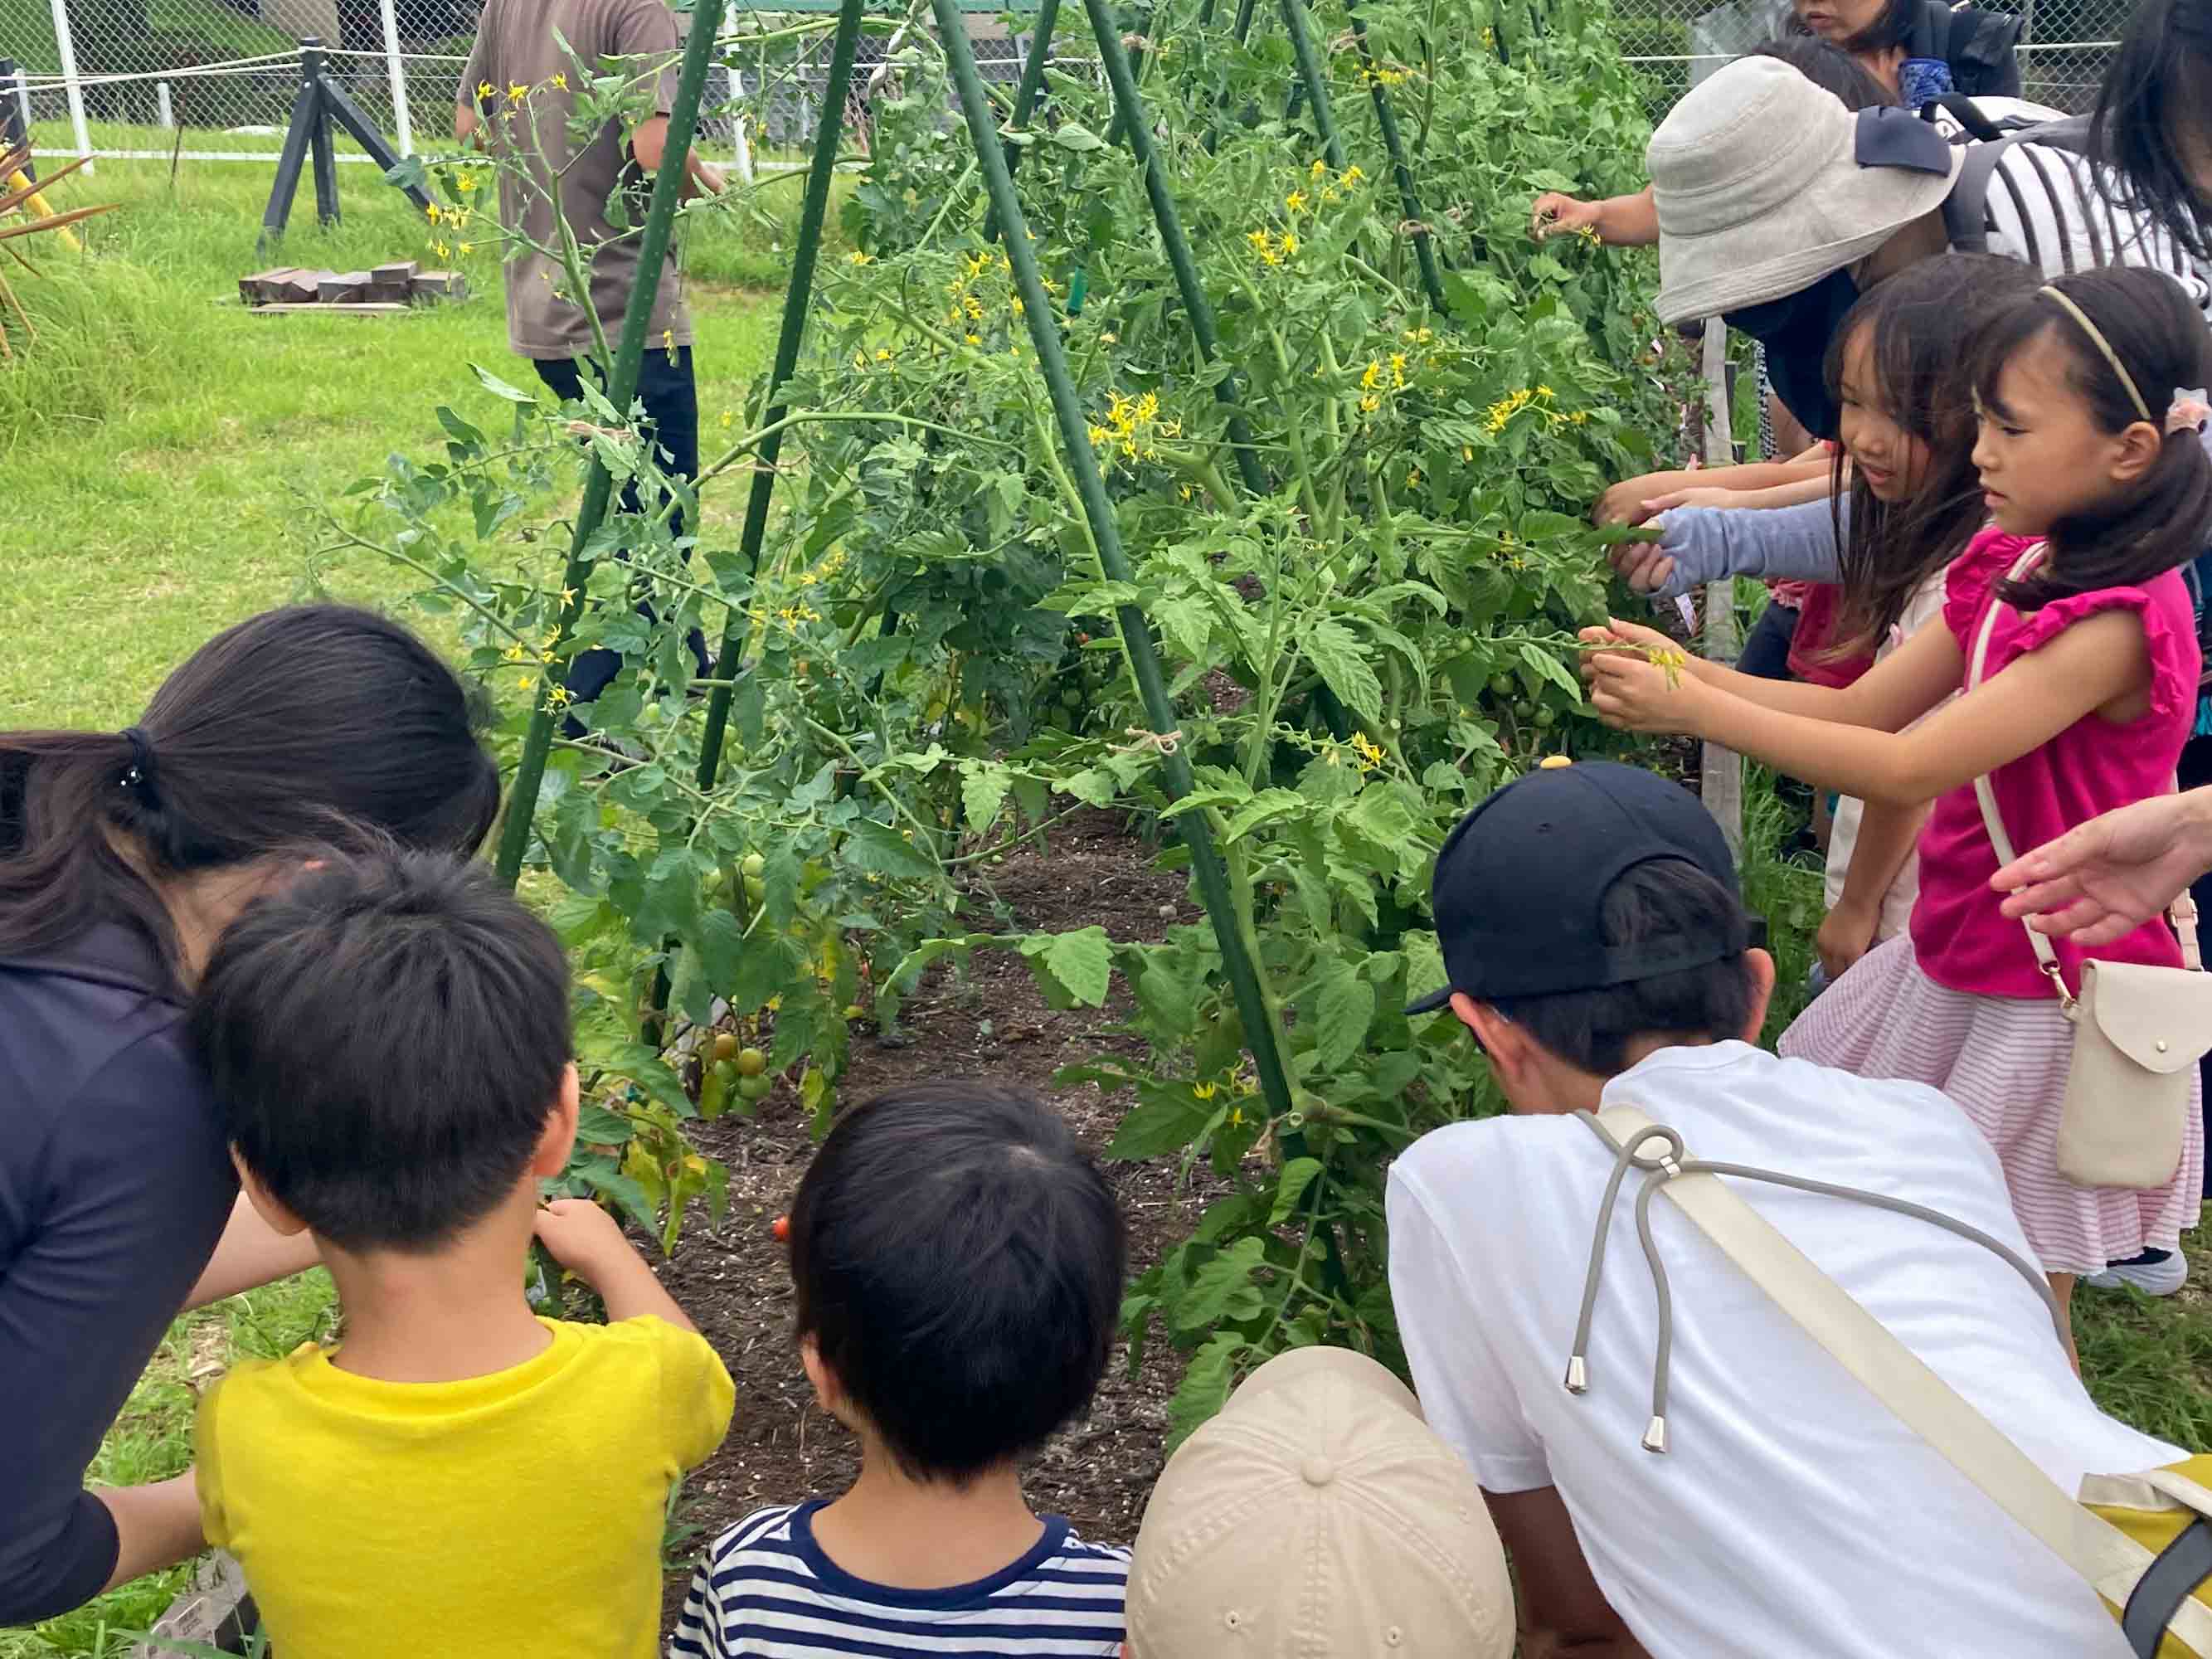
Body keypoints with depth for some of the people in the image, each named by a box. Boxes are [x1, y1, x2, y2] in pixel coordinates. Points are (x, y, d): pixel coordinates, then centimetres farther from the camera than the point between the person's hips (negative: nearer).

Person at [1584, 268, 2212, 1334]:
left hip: (2054, 1000, -9)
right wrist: (1682, 672, -12)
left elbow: (1905, 771, -30)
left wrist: (1696, 709, -28)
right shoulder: (2009, 568, 1)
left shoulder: (2113, 625, -27)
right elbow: (1861, 709, 1)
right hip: (1959, 957, 9)